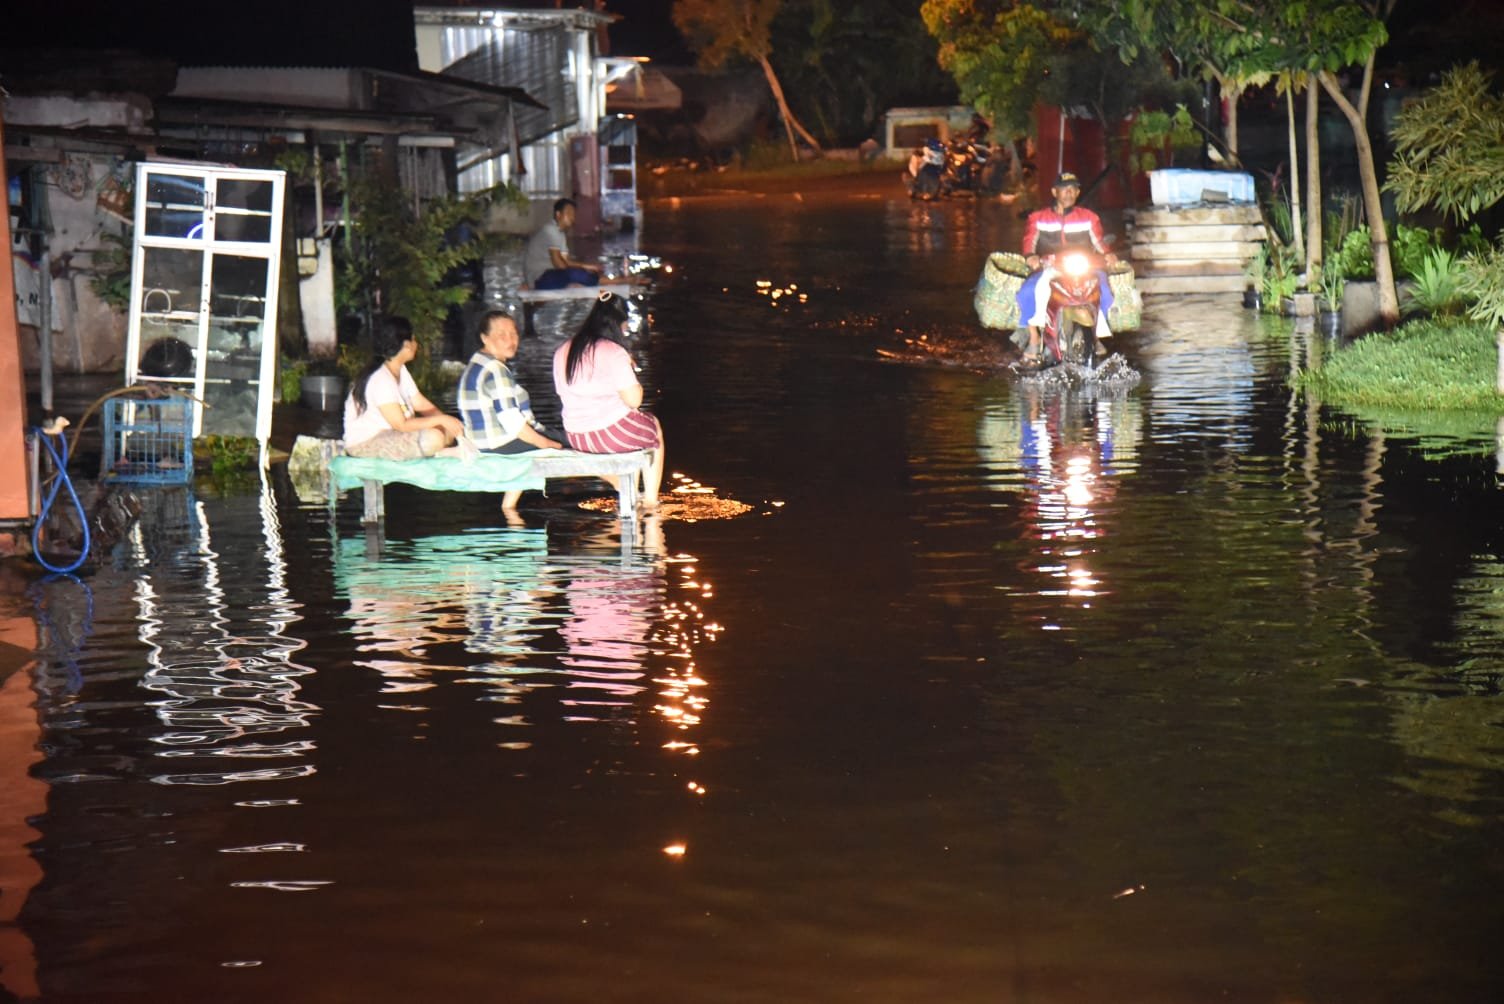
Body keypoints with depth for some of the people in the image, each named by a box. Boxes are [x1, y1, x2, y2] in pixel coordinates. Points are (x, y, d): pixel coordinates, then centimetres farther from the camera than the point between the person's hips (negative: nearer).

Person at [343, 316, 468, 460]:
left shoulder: (400, 370, 6)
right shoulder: (380, 379, -24)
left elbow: (421, 404, 8)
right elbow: (401, 425, -24)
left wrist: (448, 421, -8)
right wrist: (441, 419, -20)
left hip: (389, 433, 10)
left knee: (447, 431, -2)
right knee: (433, 438, -27)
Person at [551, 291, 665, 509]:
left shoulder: (562, 352, 2)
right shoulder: (614, 353, -19)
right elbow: (633, 400, -18)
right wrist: (630, 372, 1)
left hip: (576, 439, 6)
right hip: (612, 434, -6)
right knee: (654, 427, 28)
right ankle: (650, 500, 32)